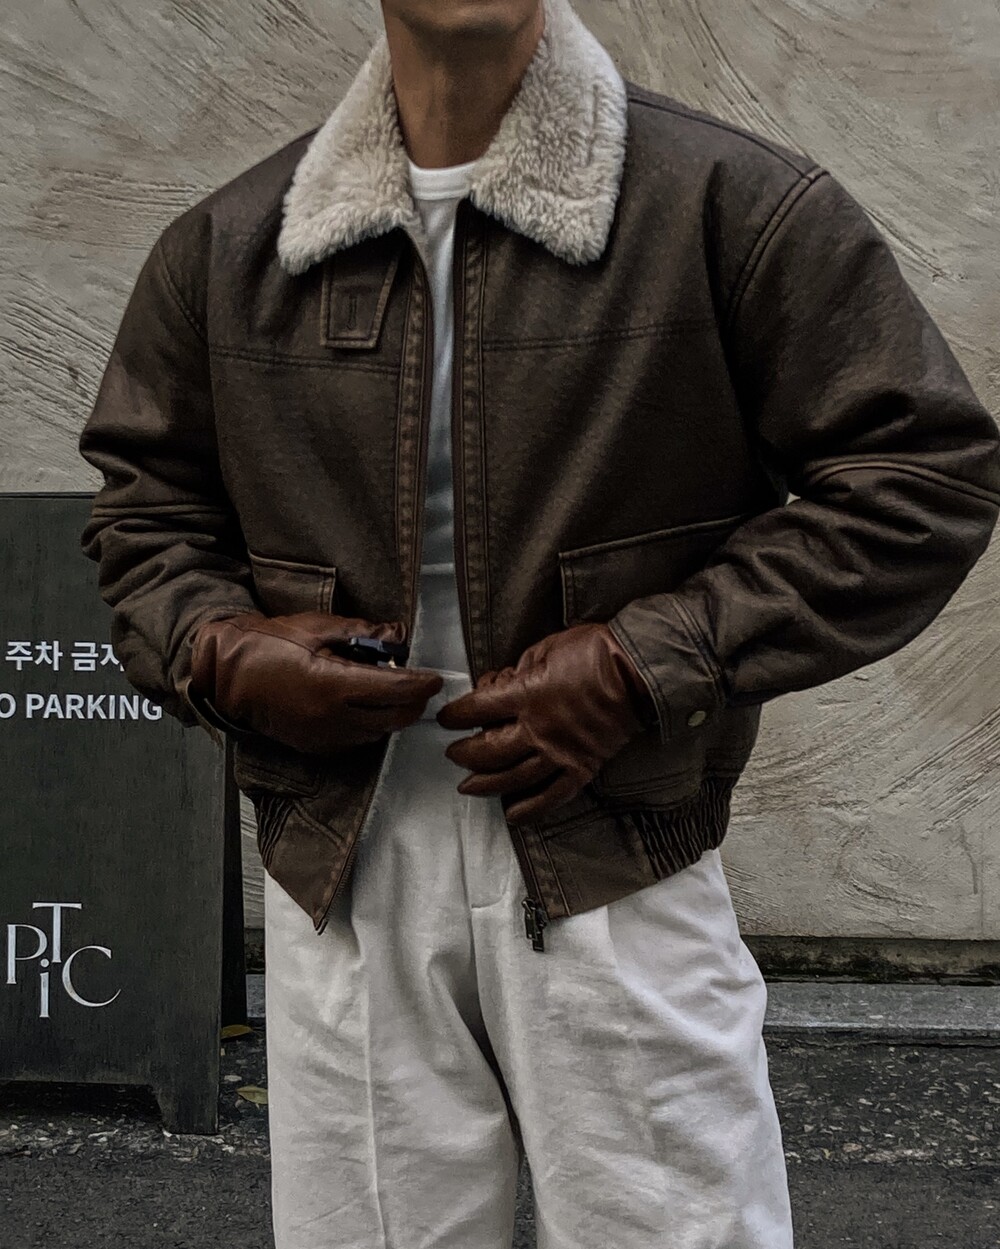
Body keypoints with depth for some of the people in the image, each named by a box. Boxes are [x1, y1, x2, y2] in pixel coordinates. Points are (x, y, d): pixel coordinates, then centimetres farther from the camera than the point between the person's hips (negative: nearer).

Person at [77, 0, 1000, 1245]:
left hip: (613, 871, -3)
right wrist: (218, 653, -4)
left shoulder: (730, 203, -5)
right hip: (341, 876, 3)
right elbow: (141, 500, 19)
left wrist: (643, 667, -13)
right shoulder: (224, 245, 7)